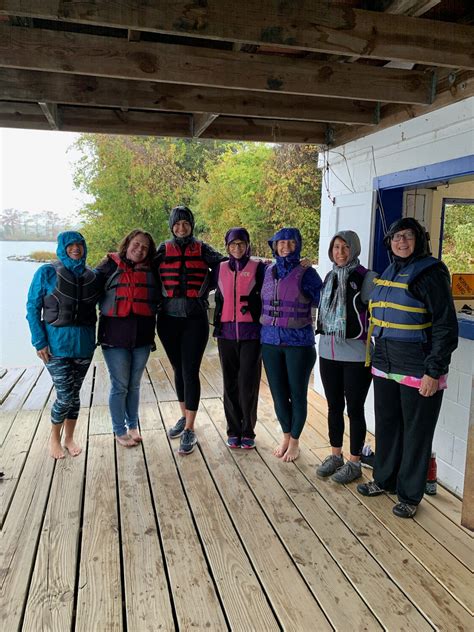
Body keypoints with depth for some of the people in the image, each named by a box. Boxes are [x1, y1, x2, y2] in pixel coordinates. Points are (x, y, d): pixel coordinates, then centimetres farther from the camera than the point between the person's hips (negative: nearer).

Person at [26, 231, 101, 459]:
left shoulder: (92, 277, 4)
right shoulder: (47, 273, -4)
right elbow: (32, 308, -3)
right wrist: (39, 341, -9)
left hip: (84, 344, 3)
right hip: (56, 343, -3)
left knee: (74, 393, 11)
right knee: (65, 395, -3)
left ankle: (69, 438, 30)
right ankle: (54, 438, 22)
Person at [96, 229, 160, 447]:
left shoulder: (151, 271, 8)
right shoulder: (110, 265, 0)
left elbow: (157, 299, 12)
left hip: (142, 336, 3)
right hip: (115, 335, -3)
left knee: (134, 385, 15)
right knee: (120, 386, 5)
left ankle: (133, 426, 32)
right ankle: (119, 431, 22)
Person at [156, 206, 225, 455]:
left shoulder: (202, 249, 3)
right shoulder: (164, 249, 7)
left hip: (195, 319, -2)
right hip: (169, 318, 2)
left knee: (190, 371, -4)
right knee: (178, 369, 14)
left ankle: (189, 430, 5)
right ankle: (184, 417, 33)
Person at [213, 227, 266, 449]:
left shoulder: (258, 267, 2)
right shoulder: (221, 268, 11)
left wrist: (264, 326, -3)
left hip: (251, 333, -3)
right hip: (226, 333, 3)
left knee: (248, 384, -3)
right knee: (230, 383, 8)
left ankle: (248, 431, 13)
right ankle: (233, 430, 20)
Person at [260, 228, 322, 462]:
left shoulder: (306, 273, -6)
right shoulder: (268, 272, 6)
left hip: (298, 343, -4)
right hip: (270, 341, 4)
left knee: (297, 394, 8)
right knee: (278, 393, 12)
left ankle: (295, 441, 27)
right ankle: (286, 436, 33)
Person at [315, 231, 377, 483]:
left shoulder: (366, 278, -8)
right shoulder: (329, 277, 10)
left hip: (356, 355, -5)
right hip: (328, 353, 5)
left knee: (354, 410, 5)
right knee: (334, 407, 15)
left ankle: (354, 462, 19)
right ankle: (335, 455, 29)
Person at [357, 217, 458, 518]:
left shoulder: (431, 273, -11)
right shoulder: (389, 273, 11)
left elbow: (446, 326, -14)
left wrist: (434, 372, -17)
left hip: (418, 370, -6)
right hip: (385, 367, 7)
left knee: (416, 433, 7)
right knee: (386, 426, 17)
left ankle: (409, 495, 22)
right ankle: (385, 479, 35)